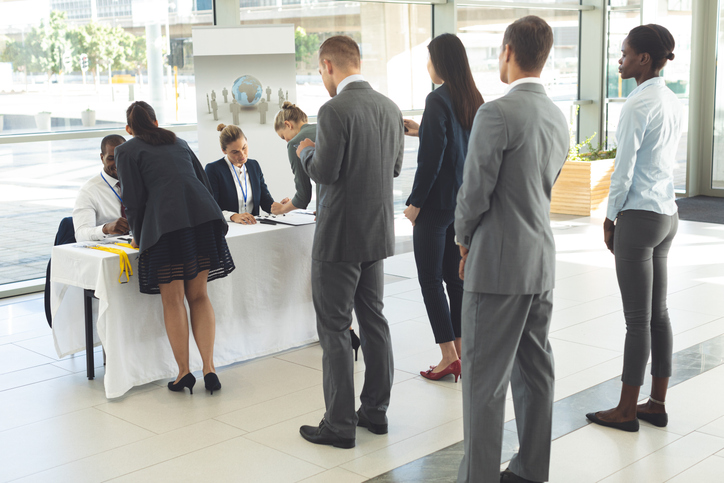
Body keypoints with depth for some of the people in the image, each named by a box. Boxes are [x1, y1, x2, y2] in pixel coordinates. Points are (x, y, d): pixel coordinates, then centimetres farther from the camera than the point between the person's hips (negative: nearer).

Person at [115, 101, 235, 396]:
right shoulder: (179, 143, 26)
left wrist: (138, 237, 17)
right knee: (198, 295, 11)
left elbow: (135, 200, 3)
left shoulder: (127, 151, 11)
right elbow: (205, 183, 26)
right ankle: (209, 369, 5)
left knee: (172, 300, 5)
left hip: (166, 224, -5)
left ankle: (184, 372, 9)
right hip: (203, 216, 5)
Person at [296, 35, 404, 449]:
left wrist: (307, 152, 0)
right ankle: (376, 410, 26)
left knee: (334, 328, 1)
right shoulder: (390, 108, 6)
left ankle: (340, 425, 7)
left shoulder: (336, 111, -18)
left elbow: (324, 172, -19)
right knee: (373, 318, 16)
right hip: (378, 231, 8)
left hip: (341, 236, -8)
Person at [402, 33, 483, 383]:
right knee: (456, 278, 13)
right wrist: (422, 131, 24)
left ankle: (449, 357, 3)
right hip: (465, 202, 8)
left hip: (437, 203, -8)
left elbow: (431, 158, -19)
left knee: (430, 281, 1)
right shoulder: (473, 100, 8)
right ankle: (461, 353, 18)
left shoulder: (438, 99, -16)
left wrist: (415, 203, -11)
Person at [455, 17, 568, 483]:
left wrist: (464, 239, 3)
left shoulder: (496, 114, -16)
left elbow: (475, 192, -16)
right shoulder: (559, 118, 10)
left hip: (499, 264, -8)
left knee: (485, 379, -1)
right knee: (534, 370, 15)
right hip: (542, 259, 8)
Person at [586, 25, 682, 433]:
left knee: (638, 319, -1)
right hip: (667, 214, 9)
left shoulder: (639, 104, -16)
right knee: (659, 312, 14)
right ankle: (657, 404, 23)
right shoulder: (675, 104, 10)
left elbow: (624, 171, -15)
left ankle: (627, 411, 10)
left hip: (640, 216, -9)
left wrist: (610, 219, -3)